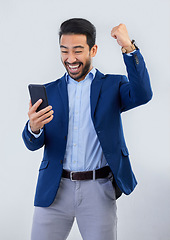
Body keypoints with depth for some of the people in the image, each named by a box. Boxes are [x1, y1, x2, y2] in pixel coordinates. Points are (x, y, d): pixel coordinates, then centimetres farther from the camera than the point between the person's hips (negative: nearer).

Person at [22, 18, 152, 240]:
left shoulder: (112, 85, 6)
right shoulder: (49, 91, 10)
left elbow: (142, 95, -15)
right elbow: (33, 144, 3)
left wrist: (128, 47, -20)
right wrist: (34, 128, -21)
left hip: (98, 190, -2)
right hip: (54, 190, 2)